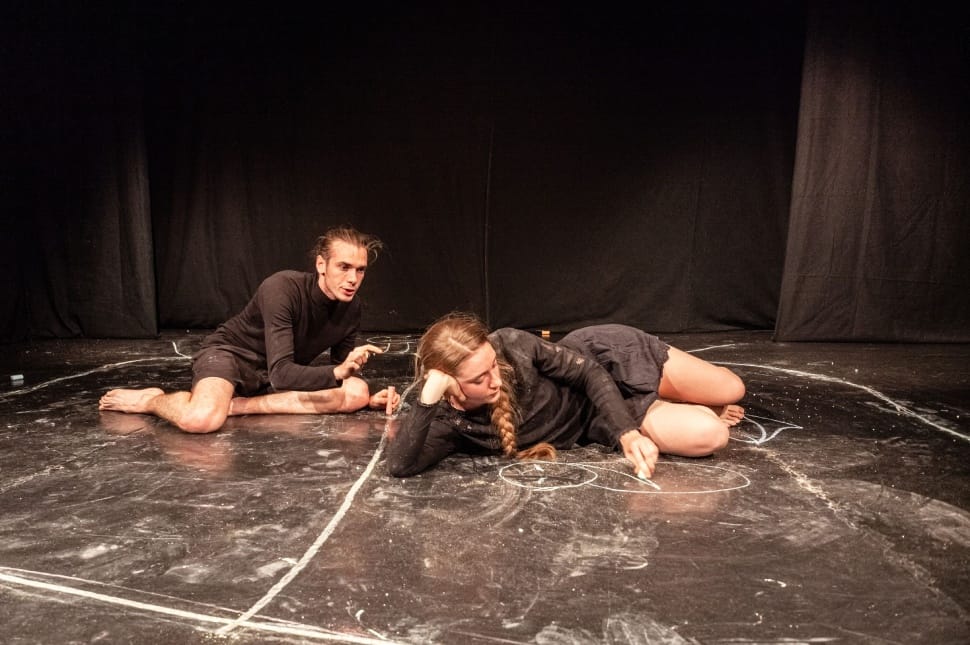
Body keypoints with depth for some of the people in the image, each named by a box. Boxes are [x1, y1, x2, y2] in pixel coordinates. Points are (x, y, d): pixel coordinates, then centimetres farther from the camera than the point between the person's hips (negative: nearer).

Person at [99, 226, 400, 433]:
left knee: (358, 391, -18)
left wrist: (369, 399, -17)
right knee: (201, 420, -39)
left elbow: (339, 379, 2)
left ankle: (239, 405, -15)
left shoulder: (351, 309, -9)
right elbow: (282, 375, -33)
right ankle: (153, 400, -1)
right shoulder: (282, 288, -28)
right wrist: (337, 372, -46)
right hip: (229, 354, -6)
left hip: (277, 375, 6)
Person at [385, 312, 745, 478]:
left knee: (731, 391, 0)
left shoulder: (509, 345, -30)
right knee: (711, 436, -15)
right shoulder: (448, 423, -28)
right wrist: (428, 397, -52)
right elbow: (399, 465, -43)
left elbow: (589, 372, -19)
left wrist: (629, 433, -29)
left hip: (608, 357, 0)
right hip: (595, 420, 0)